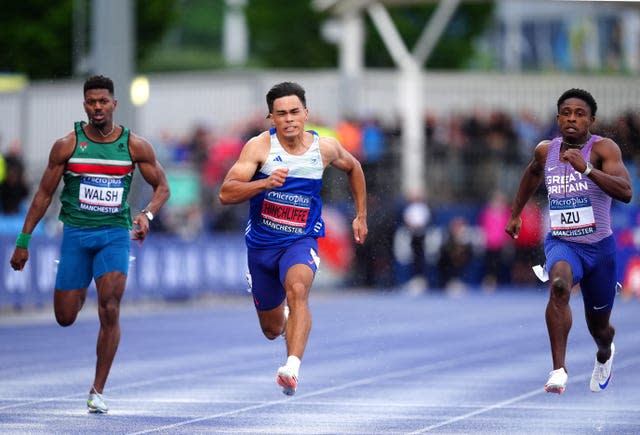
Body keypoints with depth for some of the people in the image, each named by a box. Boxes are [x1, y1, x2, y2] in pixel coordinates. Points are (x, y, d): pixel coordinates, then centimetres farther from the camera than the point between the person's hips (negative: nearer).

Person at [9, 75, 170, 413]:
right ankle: (78, 291, 44)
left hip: (115, 234, -1)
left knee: (110, 311, -15)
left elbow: (162, 187, 8)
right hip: (76, 233, 1)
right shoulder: (67, 145, -3)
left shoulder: (135, 146, -1)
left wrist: (147, 214, -12)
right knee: (65, 318, 4)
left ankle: (97, 392, -6)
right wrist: (23, 240, 3)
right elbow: (44, 194, 4)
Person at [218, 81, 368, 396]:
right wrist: (264, 183, -36)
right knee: (272, 330, 14)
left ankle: (292, 368, -47)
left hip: (300, 242, -1)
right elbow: (225, 194, -21)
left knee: (297, 290, -35)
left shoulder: (325, 148, -5)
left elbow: (352, 167, 19)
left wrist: (361, 216, 19)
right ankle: (289, 320, 53)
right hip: (261, 244, 1)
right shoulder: (259, 146, -13)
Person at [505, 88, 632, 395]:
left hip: (599, 246, -1)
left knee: (599, 326, 16)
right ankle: (558, 370, -38)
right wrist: (516, 212, 30)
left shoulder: (603, 148, -14)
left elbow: (625, 192, -29)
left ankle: (604, 355, 56)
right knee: (559, 284, -35)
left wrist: (586, 169, -41)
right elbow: (533, 173, 26)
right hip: (561, 243, 1)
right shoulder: (545, 151, 0)